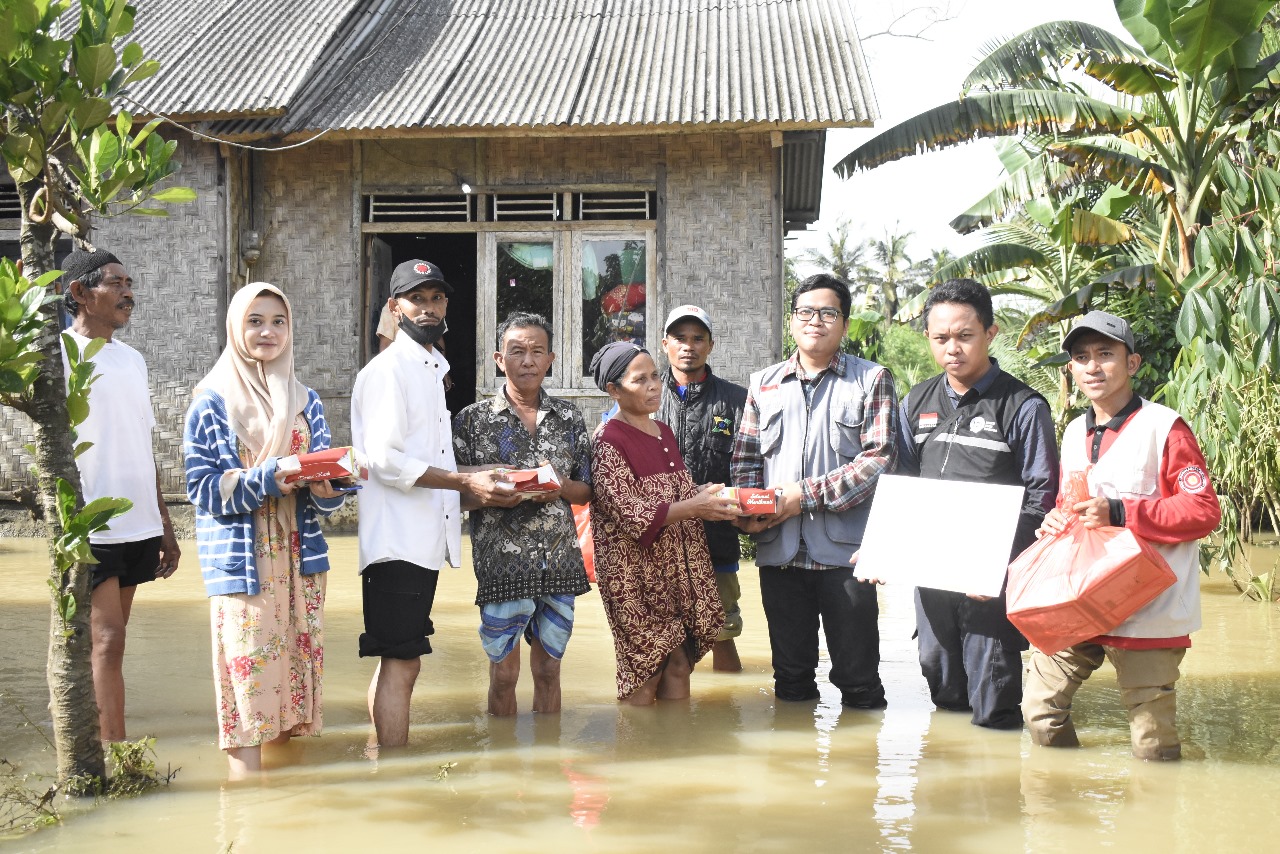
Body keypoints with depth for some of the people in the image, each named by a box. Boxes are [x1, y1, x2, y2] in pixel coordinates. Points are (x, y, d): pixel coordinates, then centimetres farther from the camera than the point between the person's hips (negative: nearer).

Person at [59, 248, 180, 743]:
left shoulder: (132, 359, 16)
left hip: (137, 528, 7)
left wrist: (164, 526, 19)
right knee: (108, 641, -10)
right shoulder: (61, 354, -5)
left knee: (107, 641, 9)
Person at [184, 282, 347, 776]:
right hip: (243, 562, -4)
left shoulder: (305, 401, 12)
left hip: (300, 558, 4)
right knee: (249, 677, -7)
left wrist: (327, 489, -13)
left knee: (296, 667, 6)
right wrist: (266, 479, -20)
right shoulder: (212, 402, 0)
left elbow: (326, 471, 10)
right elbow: (202, 489, -6)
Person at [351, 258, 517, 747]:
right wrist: (465, 482, -18)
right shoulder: (387, 369, -8)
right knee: (401, 664, -10)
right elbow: (385, 460, -19)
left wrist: (479, 490, 11)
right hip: (397, 539, -9)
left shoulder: (433, 369, 21)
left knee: (396, 662, 13)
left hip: (424, 539, 9)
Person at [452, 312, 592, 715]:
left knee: (548, 670, 11)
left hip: (561, 561, 3)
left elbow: (586, 491, 11)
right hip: (502, 564, -3)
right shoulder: (473, 419, 0)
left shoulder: (568, 417, 9)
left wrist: (559, 487, -10)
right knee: (504, 673, 3)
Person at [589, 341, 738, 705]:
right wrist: (695, 507, -24)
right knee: (644, 669, -1)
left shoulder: (664, 433, 13)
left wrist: (711, 497, 0)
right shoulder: (608, 442, -11)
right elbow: (631, 515, -18)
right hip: (637, 574, -7)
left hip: (679, 564, 7)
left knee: (680, 665, 7)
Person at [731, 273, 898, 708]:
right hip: (779, 550, 4)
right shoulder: (764, 383, 15)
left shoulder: (871, 379, 2)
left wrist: (807, 493, -13)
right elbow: (744, 457, 13)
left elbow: (880, 457, -8)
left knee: (857, 676, 3)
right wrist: (749, 511, -7)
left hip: (845, 547, -3)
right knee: (790, 675, 13)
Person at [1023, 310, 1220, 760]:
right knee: (1040, 710, 3)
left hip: (1148, 611, -6)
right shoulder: (1074, 433, 15)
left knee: (1152, 745, 0)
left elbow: (1205, 512, -12)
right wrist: (1056, 519, 2)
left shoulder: (1164, 428, -8)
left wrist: (1118, 513, -19)